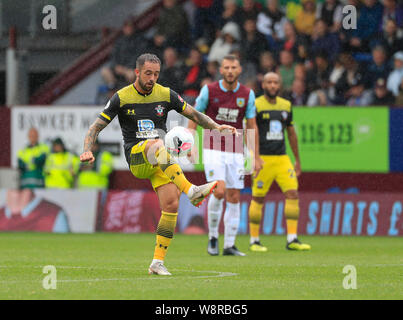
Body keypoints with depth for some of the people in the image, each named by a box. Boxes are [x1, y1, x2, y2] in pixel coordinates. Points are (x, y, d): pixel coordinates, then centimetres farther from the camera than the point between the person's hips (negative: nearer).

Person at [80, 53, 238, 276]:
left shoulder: (166, 94, 8)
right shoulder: (122, 98, 0)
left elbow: (193, 114, 15)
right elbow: (96, 127, 0)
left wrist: (216, 127, 0)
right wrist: (88, 150, -17)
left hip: (162, 159, 4)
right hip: (136, 156, -4)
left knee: (171, 205, -15)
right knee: (157, 145, -38)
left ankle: (158, 262, -7)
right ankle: (191, 191, -50)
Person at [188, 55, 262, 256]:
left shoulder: (247, 94, 1)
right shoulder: (209, 90, -5)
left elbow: (252, 126, 7)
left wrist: (256, 157, 6)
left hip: (235, 151, 3)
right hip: (213, 149, -3)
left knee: (234, 198, 1)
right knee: (219, 191, -19)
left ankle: (229, 245, 9)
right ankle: (213, 236, 2)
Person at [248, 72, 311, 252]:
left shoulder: (286, 106, 12)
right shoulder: (256, 106, -5)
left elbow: (291, 134, 20)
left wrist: (297, 160, 21)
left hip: (282, 158, 5)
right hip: (262, 159, -5)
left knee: (292, 194, -7)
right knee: (258, 198, -1)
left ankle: (292, 240, -6)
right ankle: (254, 241, 10)